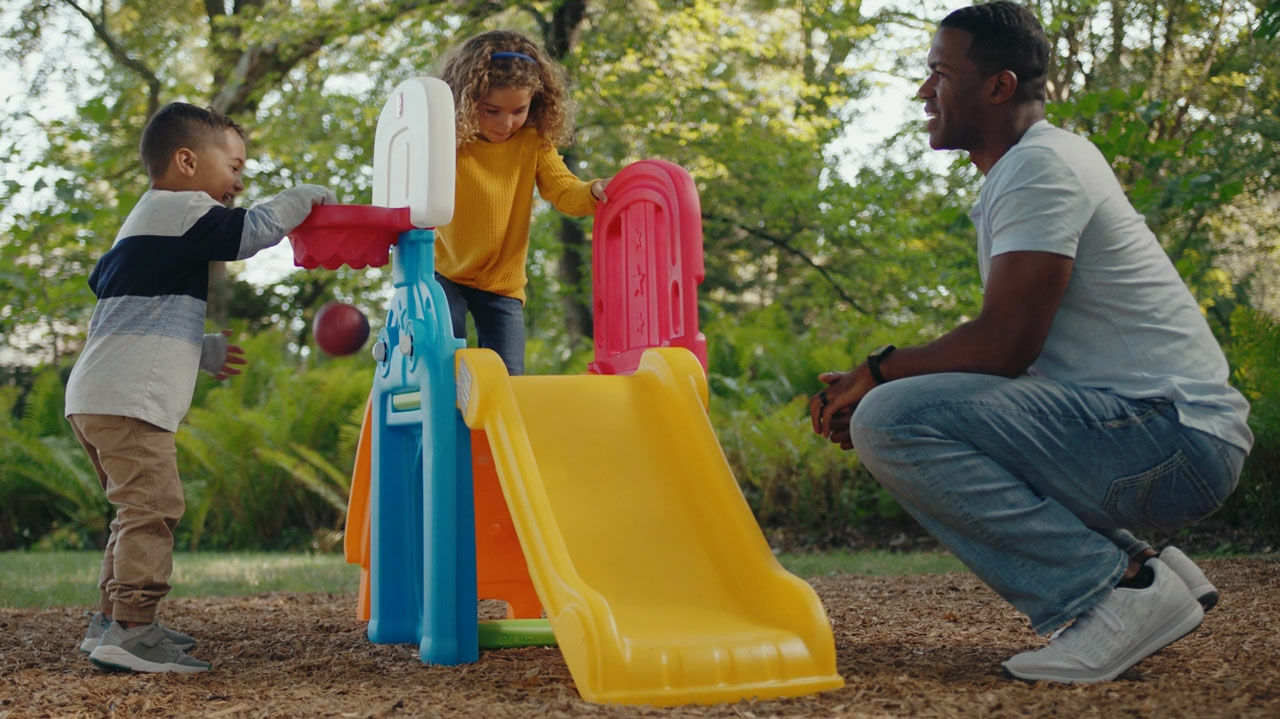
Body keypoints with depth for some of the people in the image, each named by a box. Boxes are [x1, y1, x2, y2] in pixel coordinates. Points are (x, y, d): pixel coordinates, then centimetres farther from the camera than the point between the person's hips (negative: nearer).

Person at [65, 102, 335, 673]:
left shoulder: (147, 223, 29)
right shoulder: (178, 208, -3)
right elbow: (250, 231, -15)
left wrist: (206, 353, 24)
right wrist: (303, 197, 1)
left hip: (95, 399, 11)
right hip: (128, 397, -11)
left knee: (138, 510, 17)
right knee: (153, 506, -14)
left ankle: (111, 620, 21)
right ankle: (129, 630, -18)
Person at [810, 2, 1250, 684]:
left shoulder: (1042, 167, -12)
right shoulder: (1026, 170, 19)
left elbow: (1005, 345, -21)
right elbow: (1007, 345, 18)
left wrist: (878, 372, -6)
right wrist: (871, 390, 7)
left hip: (1174, 436, -11)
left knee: (892, 423, -21)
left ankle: (1117, 587, -15)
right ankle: (1135, 567, 10)